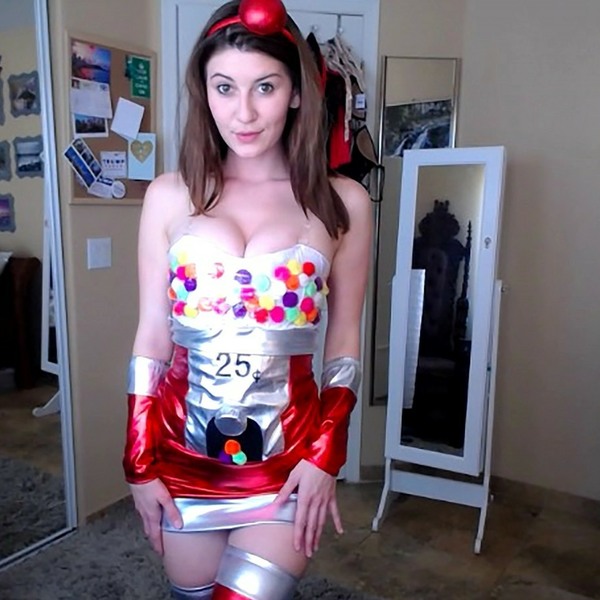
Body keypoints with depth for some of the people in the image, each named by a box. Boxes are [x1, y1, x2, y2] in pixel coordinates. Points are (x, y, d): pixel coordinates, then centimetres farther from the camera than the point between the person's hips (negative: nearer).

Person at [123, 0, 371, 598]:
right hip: (183, 454, 2)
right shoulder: (170, 196, -2)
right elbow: (151, 338, 1)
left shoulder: (340, 203, -4)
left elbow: (344, 344, 1)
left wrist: (326, 457, -5)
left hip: (290, 455, -1)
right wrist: (140, 464, 1)